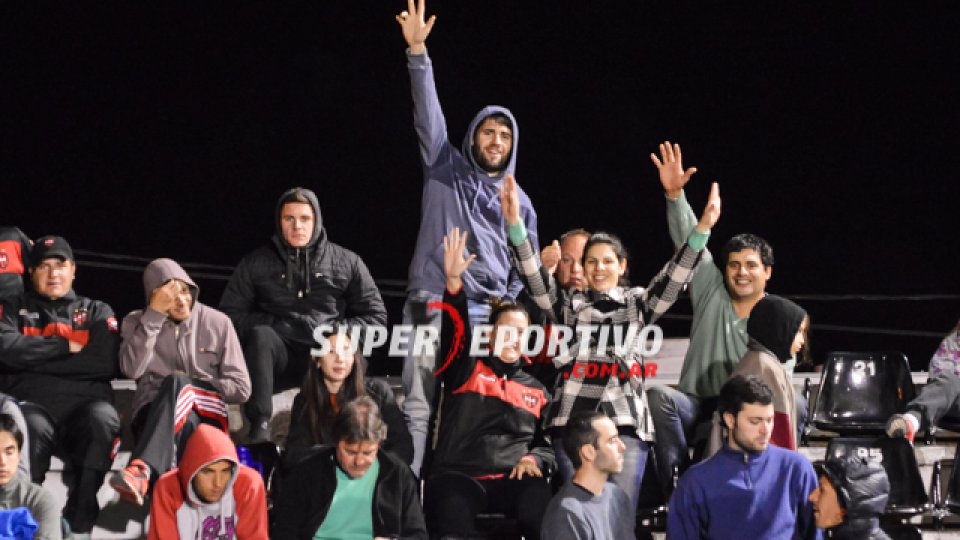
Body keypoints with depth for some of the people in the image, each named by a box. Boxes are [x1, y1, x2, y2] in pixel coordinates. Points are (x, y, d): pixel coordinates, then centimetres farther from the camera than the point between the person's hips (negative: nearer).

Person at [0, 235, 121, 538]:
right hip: (31, 402, -1)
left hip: (85, 402, 1)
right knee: (32, 428, -39)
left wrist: (35, 360, 0)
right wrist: (65, 347, 0)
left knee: (103, 420, -36)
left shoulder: (97, 312, 23)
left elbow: (105, 364, 3)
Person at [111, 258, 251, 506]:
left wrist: (189, 386, -1)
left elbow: (240, 388, 9)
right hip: (153, 414, 1)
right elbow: (132, 368, -9)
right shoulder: (137, 322, 12)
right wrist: (154, 314, -10)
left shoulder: (217, 323, 11)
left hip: (204, 418, -1)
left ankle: (141, 469, -59)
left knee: (175, 383, -35)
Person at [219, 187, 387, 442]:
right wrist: (272, 326, -7)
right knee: (260, 336, -34)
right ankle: (259, 430, -42)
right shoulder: (256, 263, 15)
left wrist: (339, 331, -6)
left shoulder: (347, 263, 15)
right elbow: (231, 314, 8)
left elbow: (376, 318, 13)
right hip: (278, 358, 1)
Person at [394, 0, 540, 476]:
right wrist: (417, 53, -9)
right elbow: (428, 115, 1)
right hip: (433, 306, -2)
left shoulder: (519, 201, 17)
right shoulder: (444, 169, 12)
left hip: (489, 313, 2)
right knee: (419, 403, -7)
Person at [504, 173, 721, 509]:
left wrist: (702, 229, -13)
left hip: (626, 423, 0)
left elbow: (673, 279, 2)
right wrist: (514, 224, -13)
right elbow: (535, 278, 2)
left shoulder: (637, 304, 15)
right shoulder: (569, 306, 16)